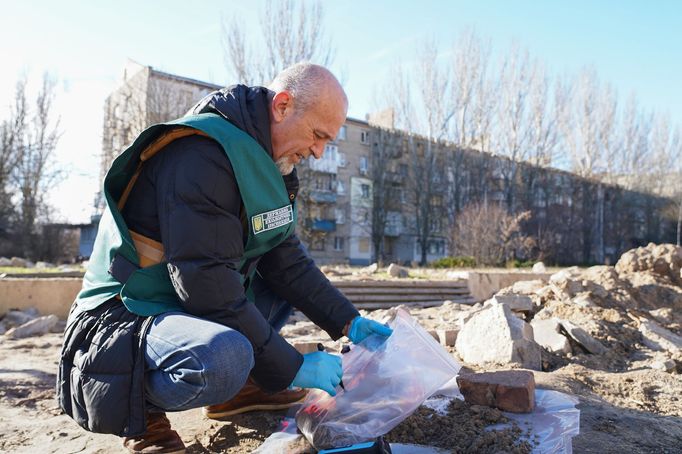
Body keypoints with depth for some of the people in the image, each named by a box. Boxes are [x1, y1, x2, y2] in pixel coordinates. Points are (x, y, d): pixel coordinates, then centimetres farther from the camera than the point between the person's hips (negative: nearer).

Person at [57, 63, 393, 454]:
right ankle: (139, 406, -6)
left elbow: (285, 257, 5)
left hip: (199, 305, 9)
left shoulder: (265, 158, 6)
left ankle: (235, 387, 8)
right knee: (223, 358, -38)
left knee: (296, 279, 11)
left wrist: (349, 323, -4)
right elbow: (208, 286, -29)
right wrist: (293, 369, -23)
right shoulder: (202, 154, -25)